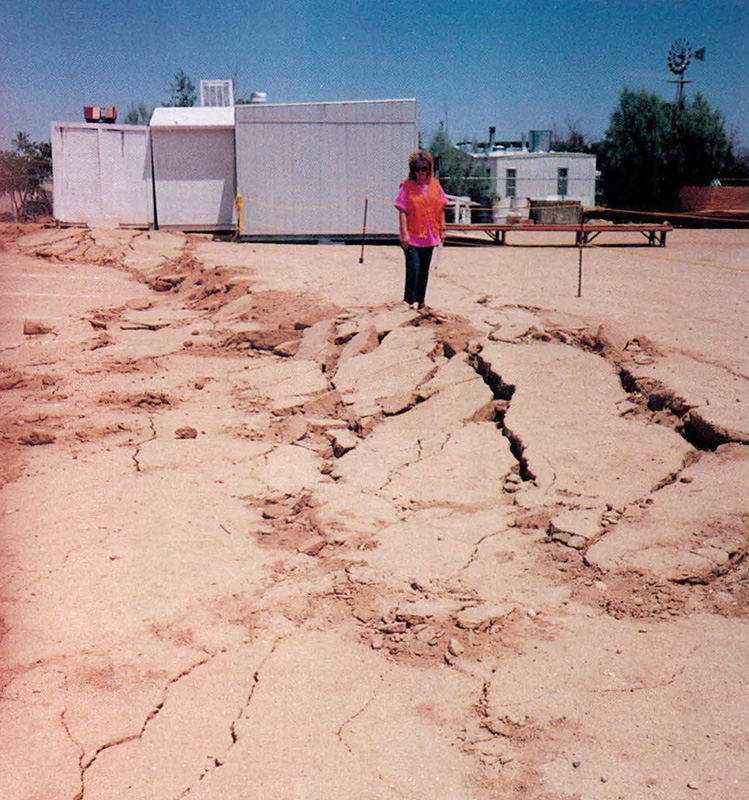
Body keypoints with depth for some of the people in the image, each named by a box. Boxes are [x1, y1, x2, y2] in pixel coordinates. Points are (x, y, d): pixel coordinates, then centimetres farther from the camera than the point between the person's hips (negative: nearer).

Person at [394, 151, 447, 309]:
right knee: (413, 268, -11)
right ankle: (409, 302, 1)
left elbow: (441, 209, 11)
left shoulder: (435, 184, 6)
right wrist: (404, 233, -16)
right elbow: (402, 211, -9)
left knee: (424, 271, 11)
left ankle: (420, 301, 23)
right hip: (412, 237, -5)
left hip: (429, 236, 5)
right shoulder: (406, 186, -6)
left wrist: (442, 229, 8)